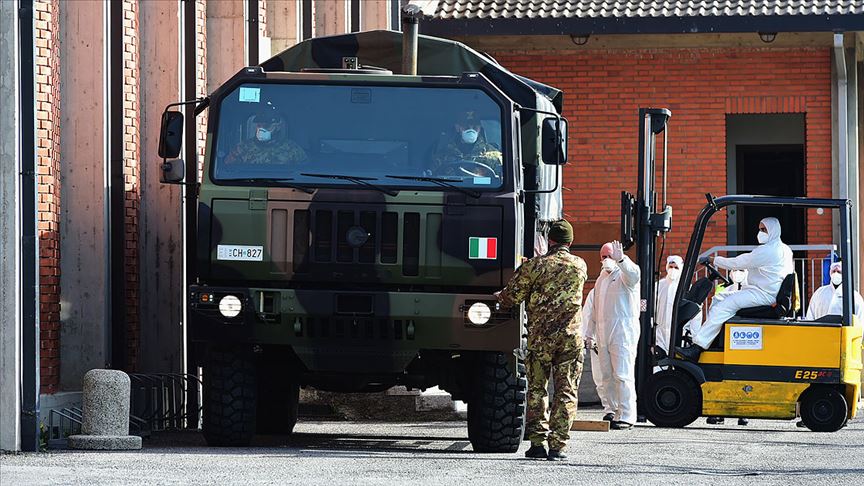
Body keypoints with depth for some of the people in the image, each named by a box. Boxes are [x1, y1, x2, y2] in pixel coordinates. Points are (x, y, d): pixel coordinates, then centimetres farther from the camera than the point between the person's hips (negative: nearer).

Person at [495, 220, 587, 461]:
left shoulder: (535, 266, -4)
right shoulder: (580, 266, 6)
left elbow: (511, 298, -1)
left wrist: (499, 296, 22)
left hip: (540, 336, -1)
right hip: (571, 337, 1)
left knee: (536, 389, 10)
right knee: (566, 392, 4)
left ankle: (538, 441, 5)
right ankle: (557, 445, -1)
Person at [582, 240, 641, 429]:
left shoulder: (625, 275, -2)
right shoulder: (602, 278, 22)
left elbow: (633, 273, -29)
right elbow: (594, 308, 27)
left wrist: (620, 259, -47)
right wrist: (589, 333, 24)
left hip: (623, 331, -8)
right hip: (603, 333, 8)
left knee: (622, 375, -11)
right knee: (605, 376, 9)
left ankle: (626, 415, -12)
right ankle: (611, 410, 20)